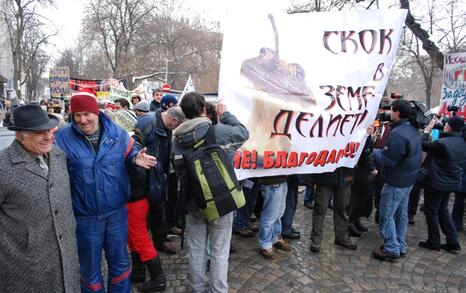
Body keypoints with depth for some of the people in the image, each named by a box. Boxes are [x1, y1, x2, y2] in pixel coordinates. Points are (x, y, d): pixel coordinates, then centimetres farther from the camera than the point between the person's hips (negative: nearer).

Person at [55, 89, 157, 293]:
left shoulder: (116, 132, -5)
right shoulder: (62, 139, -8)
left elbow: (129, 152, 8)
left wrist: (136, 158, -15)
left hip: (117, 211, 2)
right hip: (85, 216, -1)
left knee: (120, 262, 20)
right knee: (89, 268, 20)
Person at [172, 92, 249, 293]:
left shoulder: (177, 139, -2)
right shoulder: (220, 131, -14)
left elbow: (179, 173, 4)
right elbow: (244, 133, 5)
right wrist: (225, 114, 15)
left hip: (194, 202, 4)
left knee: (196, 250, 17)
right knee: (219, 252, 11)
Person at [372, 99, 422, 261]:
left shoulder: (397, 133, -26)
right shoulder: (413, 129, 7)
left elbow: (387, 159, -25)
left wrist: (374, 151, -9)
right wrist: (383, 150, 5)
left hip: (396, 181, -10)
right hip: (408, 179, 10)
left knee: (386, 215, 1)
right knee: (401, 213, 18)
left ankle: (391, 249, 10)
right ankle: (400, 246, 30)